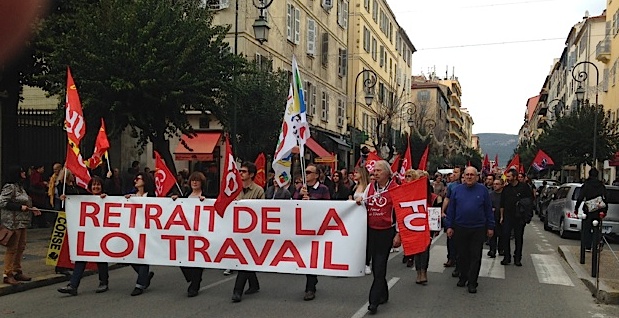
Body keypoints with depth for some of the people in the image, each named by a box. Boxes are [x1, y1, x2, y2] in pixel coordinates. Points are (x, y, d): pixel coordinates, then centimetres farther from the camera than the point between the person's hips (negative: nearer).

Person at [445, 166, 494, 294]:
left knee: (475, 256, 3)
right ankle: (463, 277, 28)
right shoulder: (457, 190, 2)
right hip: (460, 228, 2)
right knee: (462, 255, 12)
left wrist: (490, 227, 2)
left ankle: (472, 282, 10)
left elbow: (488, 209, 3)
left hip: (478, 229, -1)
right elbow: (451, 209, 5)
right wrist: (449, 226, 3)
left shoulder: (482, 190, -1)